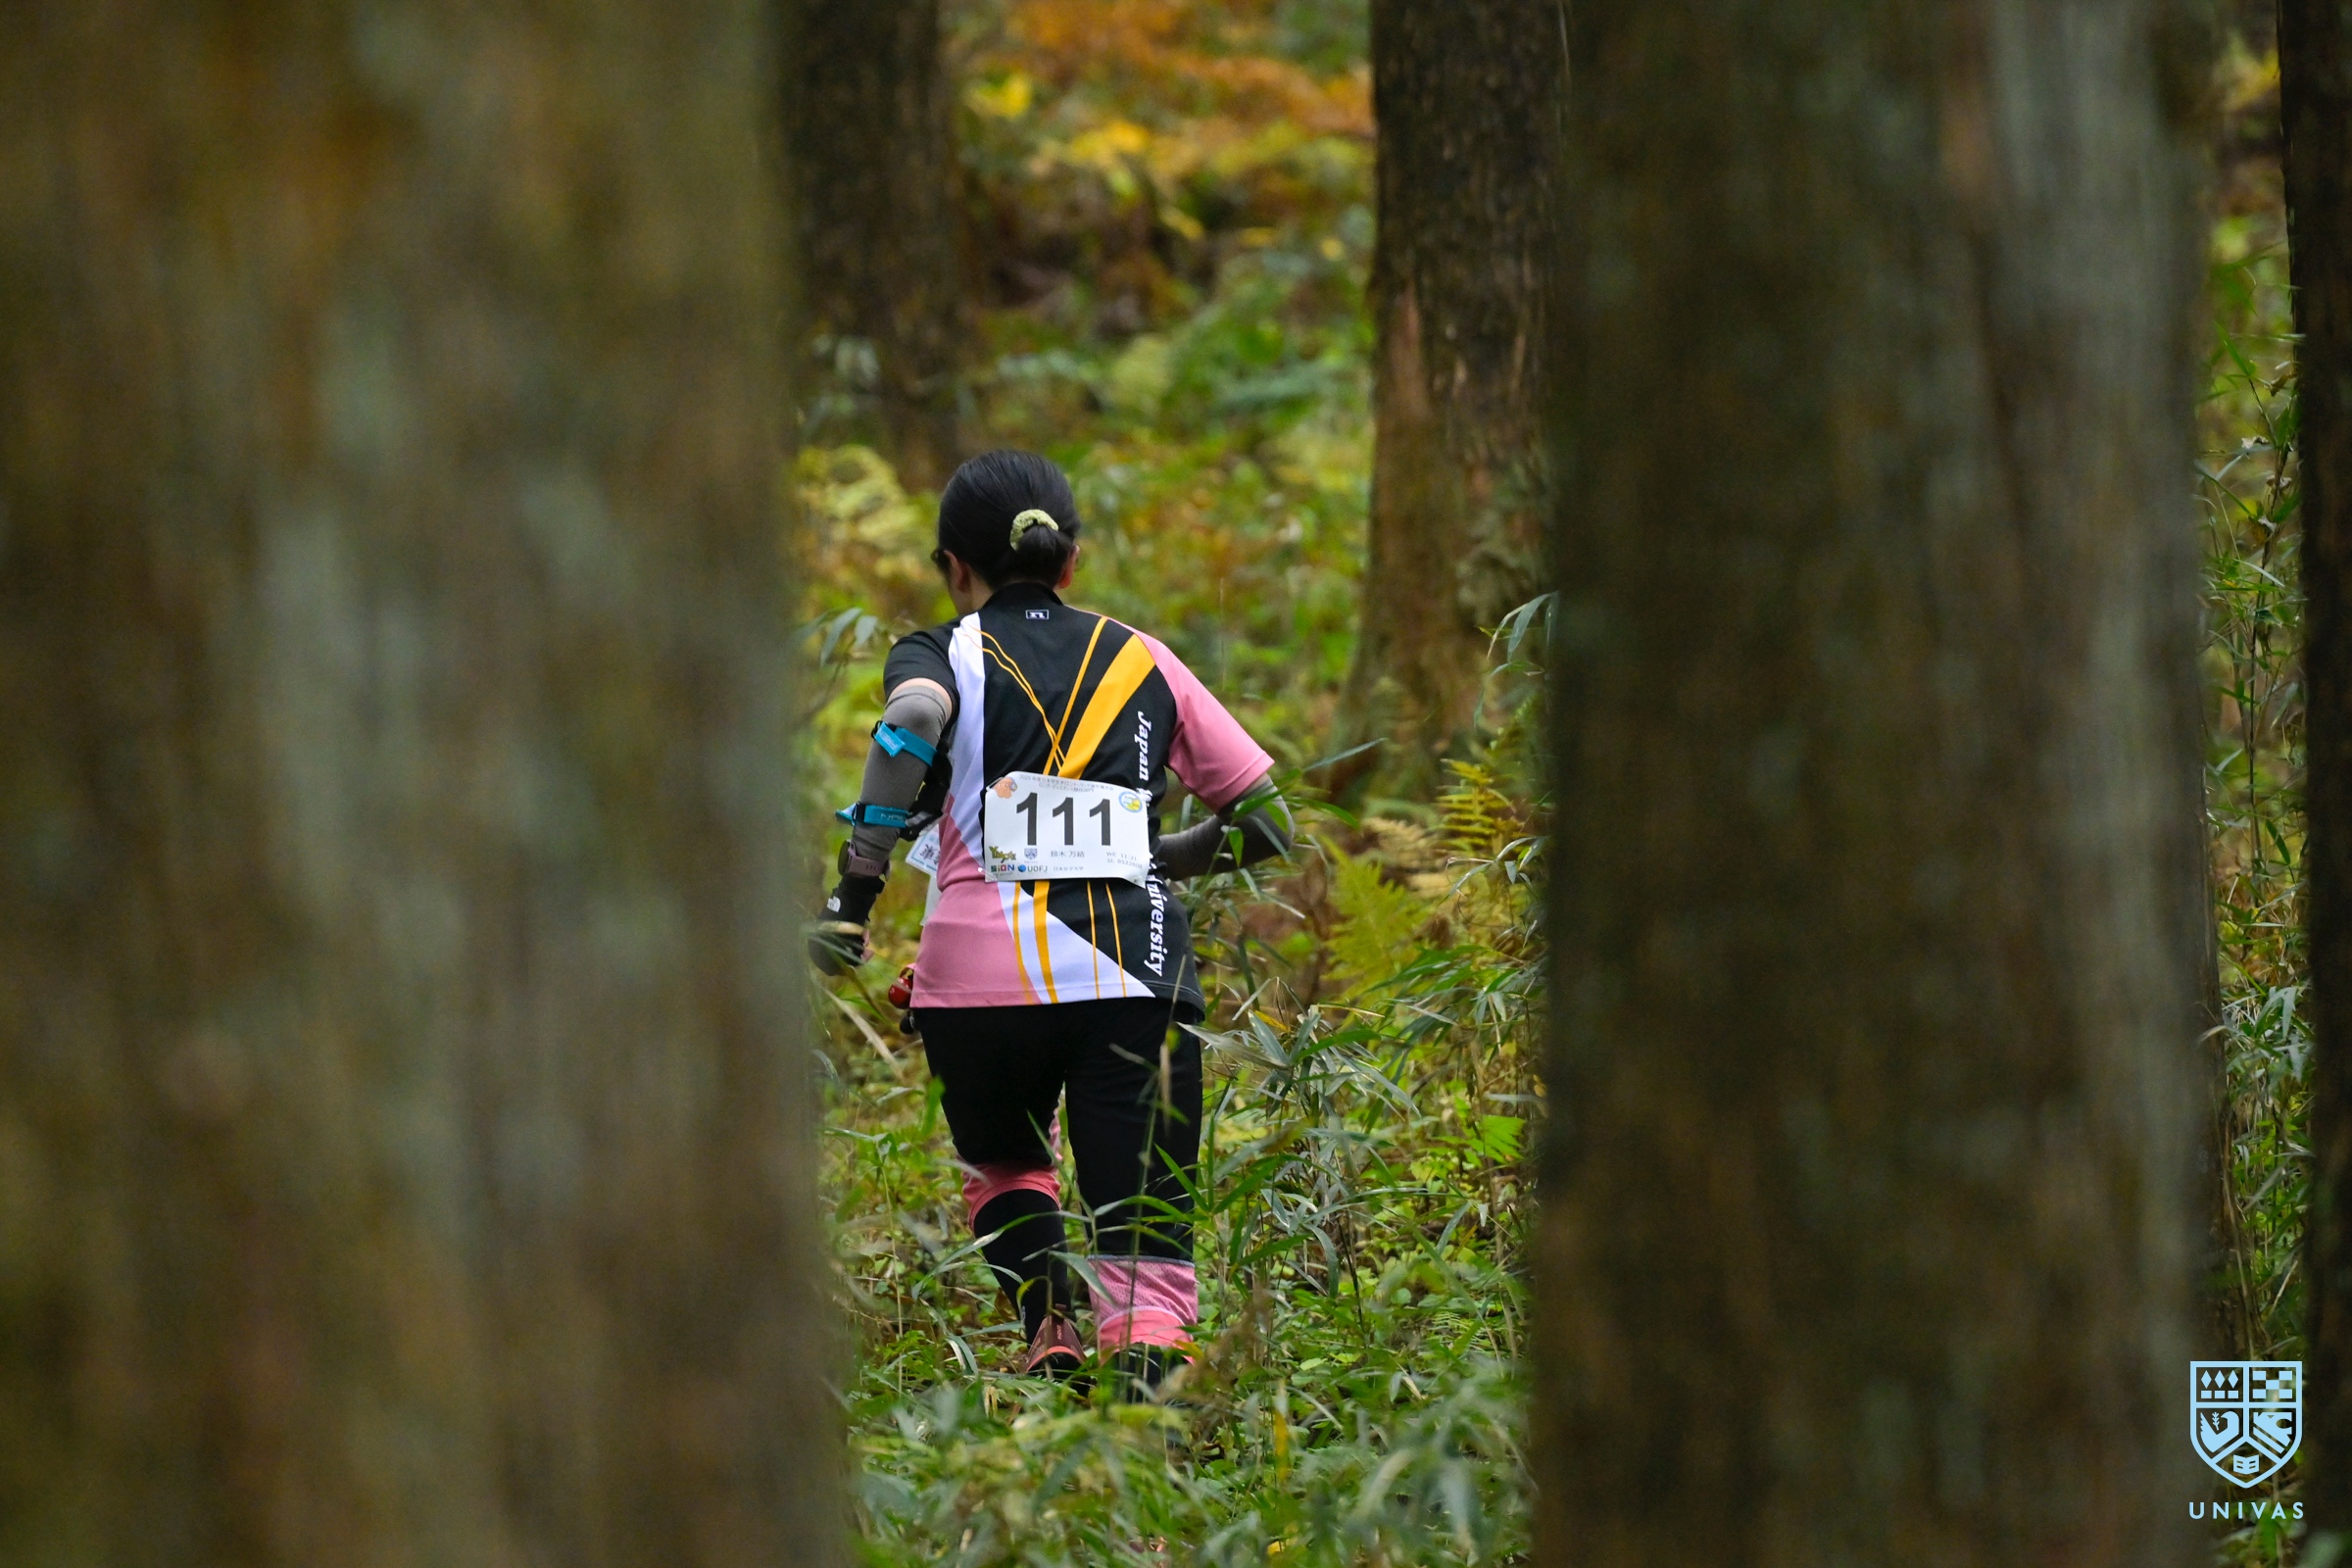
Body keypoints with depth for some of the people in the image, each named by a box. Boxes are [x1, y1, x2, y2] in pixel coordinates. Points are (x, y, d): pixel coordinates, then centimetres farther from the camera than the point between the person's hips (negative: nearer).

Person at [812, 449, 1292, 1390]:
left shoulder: (939, 655, 12)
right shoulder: (1142, 661, 19)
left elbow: (912, 723, -14)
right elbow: (1267, 820, 20)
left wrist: (854, 894, -15)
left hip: (981, 970, 0)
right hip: (1137, 977, 0)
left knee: (1003, 1167, 28)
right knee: (1146, 1238, -1)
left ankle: (1051, 1327, 5)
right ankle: (1142, 1349, -30)